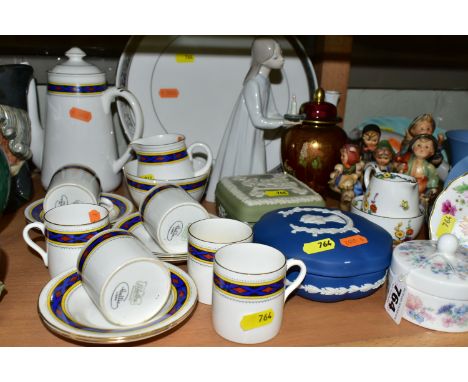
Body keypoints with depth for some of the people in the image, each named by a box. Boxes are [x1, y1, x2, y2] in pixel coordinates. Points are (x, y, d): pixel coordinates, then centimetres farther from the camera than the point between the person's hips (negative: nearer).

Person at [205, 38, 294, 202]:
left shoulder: (265, 82, 4)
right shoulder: (253, 85, -22)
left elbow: (271, 113, 9)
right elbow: (258, 121, -23)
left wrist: (286, 120, -8)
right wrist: (282, 123, -15)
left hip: (255, 138, 8)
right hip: (244, 137, -8)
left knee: (253, 173, 16)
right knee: (240, 171, 5)